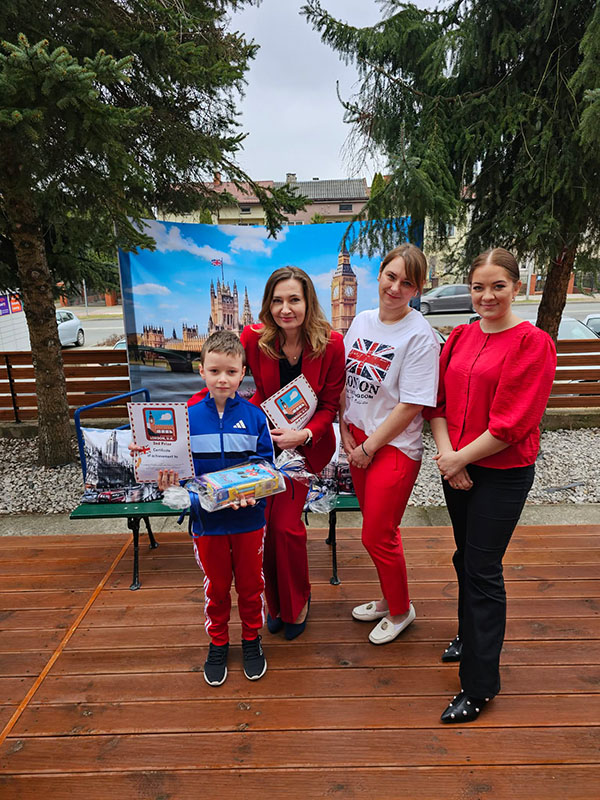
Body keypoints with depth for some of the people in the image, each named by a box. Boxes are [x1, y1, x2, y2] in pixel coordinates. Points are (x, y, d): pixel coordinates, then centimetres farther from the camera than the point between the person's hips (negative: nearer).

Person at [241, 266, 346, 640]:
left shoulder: (331, 343, -15)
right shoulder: (254, 338, -11)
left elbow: (329, 406, -7)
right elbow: (264, 392, 4)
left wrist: (303, 435, -24)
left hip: (308, 443, -2)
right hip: (265, 439, 2)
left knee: (286, 524, -9)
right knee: (264, 521, -4)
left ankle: (297, 602, 23)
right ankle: (275, 602, 27)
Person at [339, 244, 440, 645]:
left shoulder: (420, 335, -15)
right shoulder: (362, 320, 5)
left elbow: (411, 405, -18)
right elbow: (345, 380, 11)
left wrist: (369, 447, -13)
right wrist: (345, 429, 2)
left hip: (394, 447, -6)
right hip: (359, 439, 6)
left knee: (377, 536, 4)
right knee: (377, 528, 19)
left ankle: (401, 611, 32)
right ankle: (388, 600, 43)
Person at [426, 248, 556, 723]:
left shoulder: (533, 343, -13)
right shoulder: (461, 336, 6)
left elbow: (512, 422, -18)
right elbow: (440, 400, 5)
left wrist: (460, 457, -13)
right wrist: (446, 453, -8)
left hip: (503, 474, -6)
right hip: (457, 467, 6)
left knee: (483, 570, 1)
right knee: (465, 559, 20)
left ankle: (480, 685, 20)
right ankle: (470, 638, 45)